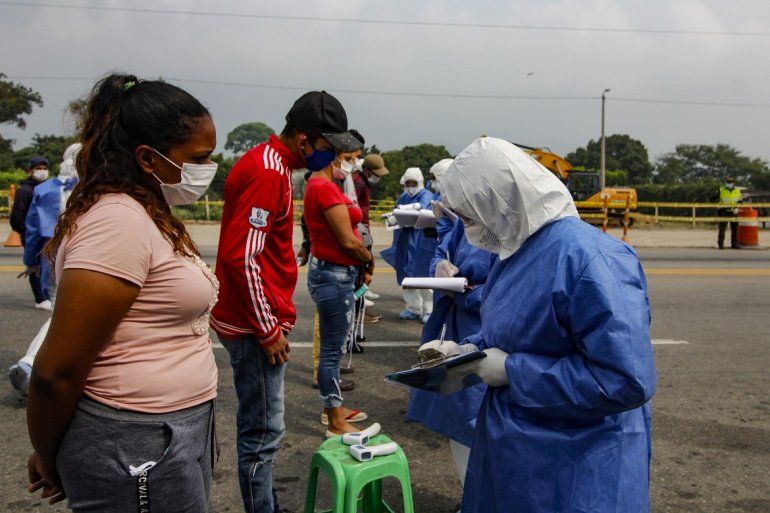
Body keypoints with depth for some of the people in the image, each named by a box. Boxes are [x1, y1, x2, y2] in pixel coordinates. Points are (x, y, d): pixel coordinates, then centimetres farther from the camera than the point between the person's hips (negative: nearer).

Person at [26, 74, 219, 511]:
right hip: (138, 455, -9)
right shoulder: (119, 221, -21)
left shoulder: (149, 215, 11)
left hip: (175, 436, 9)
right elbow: (57, 372, -20)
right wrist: (47, 461, -5)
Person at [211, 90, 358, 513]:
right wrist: (267, 330, -18)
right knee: (263, 432, 0)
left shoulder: (270, 163, 13)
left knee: (260, 428, 19)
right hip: (255, 325, -10)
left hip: (261, 321, 10)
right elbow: (242, 259, -25)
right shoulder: (267, 173, -19)